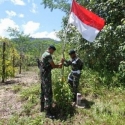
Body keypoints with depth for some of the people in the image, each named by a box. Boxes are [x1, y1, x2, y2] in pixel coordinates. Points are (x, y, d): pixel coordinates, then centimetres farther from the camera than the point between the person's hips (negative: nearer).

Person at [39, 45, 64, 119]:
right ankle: (48, 112, -6)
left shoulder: (44, 54, 17)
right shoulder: (48, 55, -15)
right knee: (48, 93, -9)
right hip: (46, 76, -11)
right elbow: (53, 66, -15)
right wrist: (60, 64, 3)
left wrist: (58, 66, 13)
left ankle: (43, 107, 28)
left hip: (43, 75, 11)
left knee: (43, 92, 17)